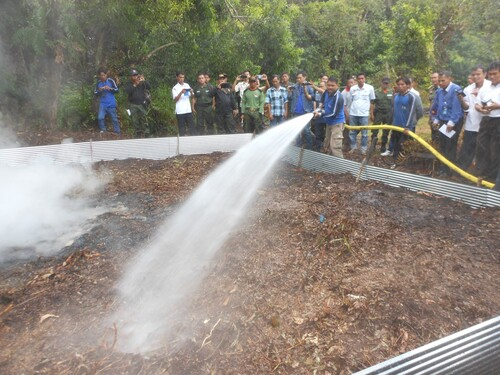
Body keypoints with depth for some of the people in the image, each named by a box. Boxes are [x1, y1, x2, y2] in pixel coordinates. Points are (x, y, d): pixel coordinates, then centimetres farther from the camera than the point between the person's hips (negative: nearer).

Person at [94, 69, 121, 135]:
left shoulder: (111, 81, -4)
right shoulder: (98, 83, 4)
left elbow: (117, 90, -3)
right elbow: (95, 93, 7)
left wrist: (110, 88, -20)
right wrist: (99, 91, -13)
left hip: (111, 104, -2)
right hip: (102, 104, 2)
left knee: (114, 118, 4)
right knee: (100, 117, -8)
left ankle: (117, 132, 14)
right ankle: (102, 130, 10)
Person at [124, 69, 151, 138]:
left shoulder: (142, 83, 4)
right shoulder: (129, 84, 6)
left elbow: (149, 87, -10)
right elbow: (127, 91, -11)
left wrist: (144, 81, -24)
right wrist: (134, 85, -18)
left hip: (142, 104, -2)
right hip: (133, 105, 2)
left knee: (144, 119, -8)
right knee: (135, 121, 4)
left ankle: (146, 134, -5)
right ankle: (138, 134, 13)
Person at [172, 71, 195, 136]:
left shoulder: (187, 85, 13)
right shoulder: (175, 88, 2)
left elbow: (191, 97, 16)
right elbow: (175, 99, -8)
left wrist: (191, 92, -5)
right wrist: (181, 92, -21)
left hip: (188, 110, 3)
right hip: (180, 111, -3)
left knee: (192, 127, -1)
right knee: (182, 128, 1)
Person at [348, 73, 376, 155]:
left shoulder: (370, 88, -1)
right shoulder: (352, 88, 2)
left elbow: (371, 102, 5)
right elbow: (350, 101, 10)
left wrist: (371, 114, 5)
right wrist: (348, 112, 8)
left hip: (364, 114, -2)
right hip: (353, 114, 2)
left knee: (364, 133, 4)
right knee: (352, 132, 9)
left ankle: (364, 149, 13)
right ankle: (353, 147, 22)